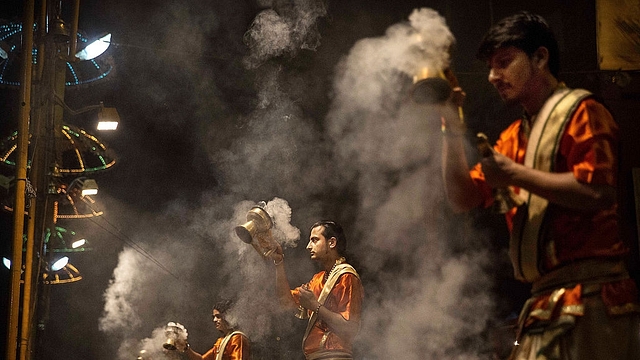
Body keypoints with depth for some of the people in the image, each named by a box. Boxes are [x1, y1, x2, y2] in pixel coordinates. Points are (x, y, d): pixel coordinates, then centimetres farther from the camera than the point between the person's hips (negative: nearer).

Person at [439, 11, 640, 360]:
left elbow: (596, 192, -17)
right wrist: (453, 132, 8)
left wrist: (514, 174, -12)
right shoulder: (513, 137, 21)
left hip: (588, 295, -7)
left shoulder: (580, 112, -2)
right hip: (543, 303, 7)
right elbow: (463, 199, 18)